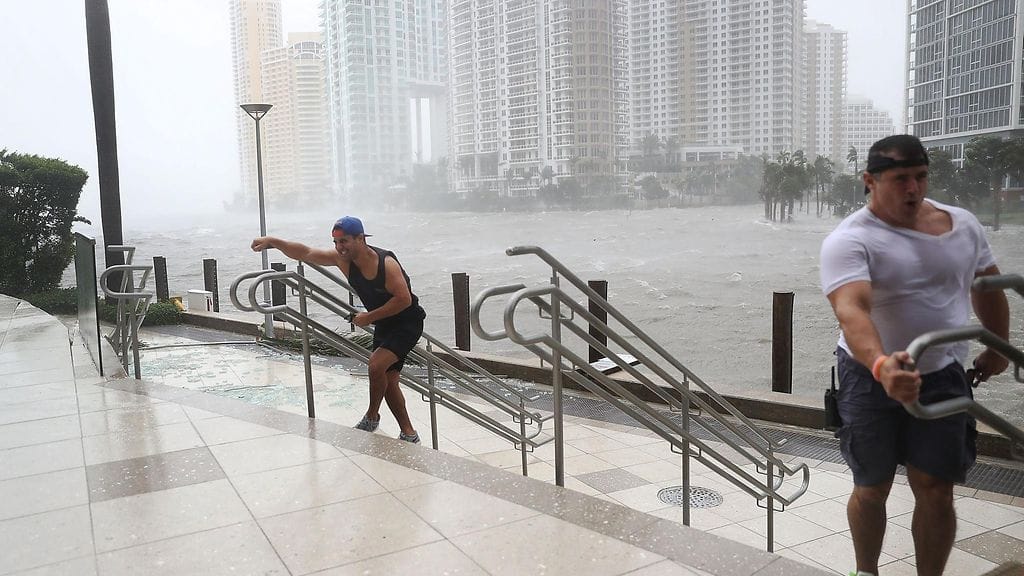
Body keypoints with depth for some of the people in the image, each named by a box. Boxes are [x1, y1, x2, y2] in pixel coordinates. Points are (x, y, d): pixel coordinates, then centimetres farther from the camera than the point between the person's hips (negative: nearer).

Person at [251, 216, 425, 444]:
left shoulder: (386, 263, -27)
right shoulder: (342, 258, -7)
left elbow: (404, 299, -27)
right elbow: (305, 253, -5)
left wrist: (369, 317, -22)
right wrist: (273, 242, -17)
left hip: (407, 323, -8)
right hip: (383, 324, 8)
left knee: (376, 364, -25)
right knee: (388, 382, 8)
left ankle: (371, 417, 0)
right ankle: (408, 434, 19)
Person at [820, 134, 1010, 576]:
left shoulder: (963, 224, 3)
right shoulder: (849, 240, -16)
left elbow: (987, 287, 19)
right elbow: (851, 310, -33)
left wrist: (999, 347, 21)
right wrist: (882, 366, -49)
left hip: (942, 375, 3)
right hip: (872, 377, -3)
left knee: (935, 491, 2)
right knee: (872, 489, 9)